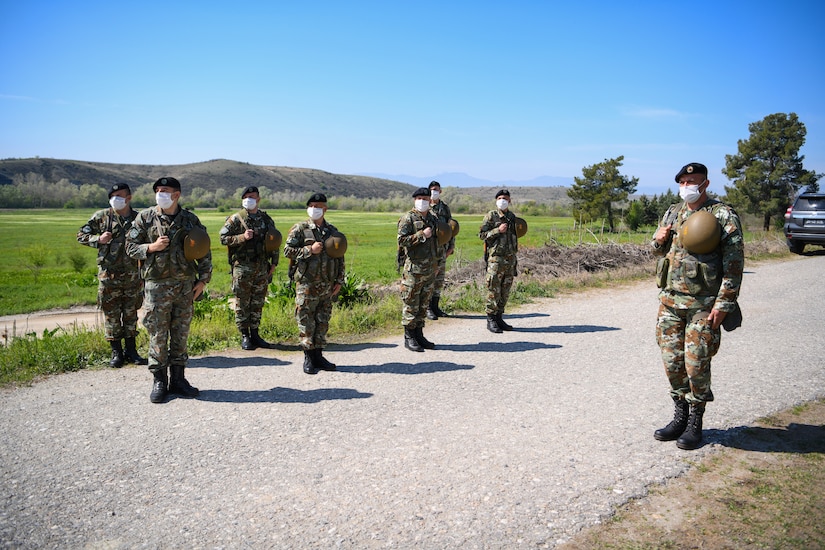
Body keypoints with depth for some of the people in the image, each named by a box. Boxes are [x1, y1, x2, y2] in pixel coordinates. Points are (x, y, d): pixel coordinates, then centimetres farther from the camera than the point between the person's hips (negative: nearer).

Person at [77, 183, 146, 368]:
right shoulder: (101, 217, 0)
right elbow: (81, 235, 8)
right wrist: (98, 239, -12)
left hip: (132, 275, 1)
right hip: (109, 275, -1)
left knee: (131, 313, 9)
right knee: (111, 314, 4)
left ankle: (131, 351, 20)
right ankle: (116, 352, 15)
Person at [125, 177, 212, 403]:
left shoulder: (190, 219, 5)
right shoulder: (145, 217, 2)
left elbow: (204, 250, 10)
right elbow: (130, 246, 6)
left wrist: (203, 279, 5)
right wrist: (152, 247, -13)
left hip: (185, 284, 2)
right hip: (157, 284, -1)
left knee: (181, 334, 8)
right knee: (158, 336, 1)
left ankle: (178, 378, 20)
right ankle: (159, 381, 13)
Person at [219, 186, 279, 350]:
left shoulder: (266, 219, 11)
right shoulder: (235, 219, -2)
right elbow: (223, 238, -5)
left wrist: (274, 262, 9)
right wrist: (242, 237, -18)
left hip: (262, 267, 4)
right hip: (242, 267, -4)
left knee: (258, 302, 9)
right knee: (242, 302, 0)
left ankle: (255, 333, 19)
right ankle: (244, 335, 9)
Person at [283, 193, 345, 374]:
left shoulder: (333, 231, 12)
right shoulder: (299, 229, -1)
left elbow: (340, 257, 15)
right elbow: (287, 250, -6)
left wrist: (339, 281, 9)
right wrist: (309, 250, -16)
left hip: (327, 285, 4)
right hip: (306, 283, -4)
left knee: (323, 321, 9)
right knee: (306, 321, -2)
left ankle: (318, 355, 19)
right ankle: (308, 357, 7)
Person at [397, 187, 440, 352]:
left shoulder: (433, 219, 16)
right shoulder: (408, 218, -6)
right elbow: (402, 240, -16)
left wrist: (436, 262, 22)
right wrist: (421, 235, -18)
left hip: (430, 269, 7)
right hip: (413, 268, -7)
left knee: (424, 304, 11)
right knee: (411, 304, -2)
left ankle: (419, 335, 20)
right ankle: (409, 338, 5)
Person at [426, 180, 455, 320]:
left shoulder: (445, 208, 12)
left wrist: (451, 246, 8)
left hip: (442, 248, 5)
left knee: (439, 279, 9)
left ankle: (435, 306, 19)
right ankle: (428, 308, 2)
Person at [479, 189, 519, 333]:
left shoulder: (512, 217, 15)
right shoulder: (491, 216, -3)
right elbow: (481, 234, -7)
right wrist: (498, 230, -17)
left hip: (510, 259, 6)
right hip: (496, 258, -6)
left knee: (505, 291, 9)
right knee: (494, 291, -5)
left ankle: (499, 317, 18)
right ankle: (491, 320, 3)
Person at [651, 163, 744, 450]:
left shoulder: (723, 216, -6)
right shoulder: (672, 213, 12)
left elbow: (734, 265, -9)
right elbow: (659, 252, 23)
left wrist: (723, 303, -15)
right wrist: (658, 241, 0)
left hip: (704, 305, -5)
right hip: (670, 301, 5)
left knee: (696, 364, -2)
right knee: (672, 361, 8)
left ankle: (695, 423, 15)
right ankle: (680, 416, 24)